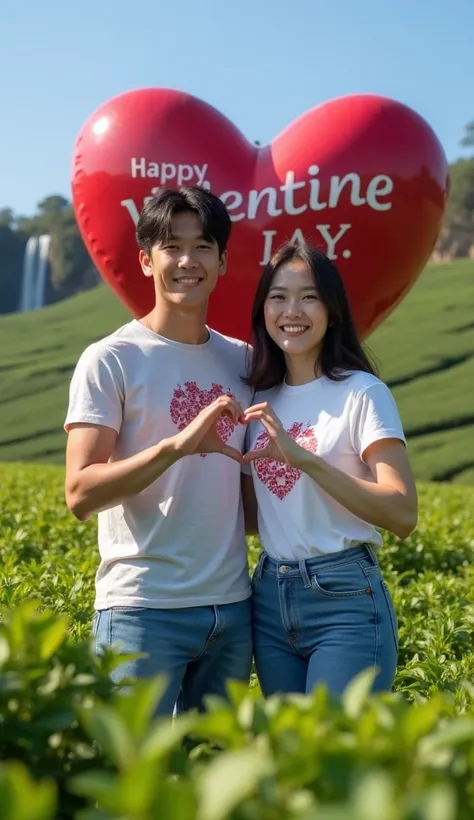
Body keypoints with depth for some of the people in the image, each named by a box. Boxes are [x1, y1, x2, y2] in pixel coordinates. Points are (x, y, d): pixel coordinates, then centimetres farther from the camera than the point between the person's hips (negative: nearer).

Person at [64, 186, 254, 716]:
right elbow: (80, 493, -14)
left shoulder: (241, 360, 10)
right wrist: (177, 444, -25)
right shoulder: (111, 360, -5)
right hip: (144, 611, -5)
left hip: (232, 609, 5)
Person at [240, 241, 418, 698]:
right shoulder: (261, 399, 10)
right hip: (270, 600, 6)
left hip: (346, 600, -6)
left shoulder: (361, 392, -7)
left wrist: (302, 456, -23)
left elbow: (402, 515, -17)